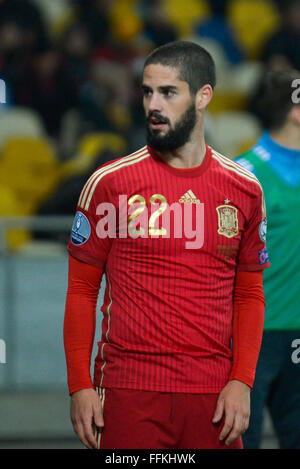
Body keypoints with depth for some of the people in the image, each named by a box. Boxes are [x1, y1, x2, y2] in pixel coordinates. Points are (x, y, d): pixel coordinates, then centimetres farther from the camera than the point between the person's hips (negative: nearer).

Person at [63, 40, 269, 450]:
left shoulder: (244, 189, 7)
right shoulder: (110, 183, 1)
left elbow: (250, 294, 12)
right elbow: (81, 289, 3)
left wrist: (241, 381, -1)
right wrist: (79, 386, -5)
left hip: (214, 396, 2)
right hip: (129, 391, -2)